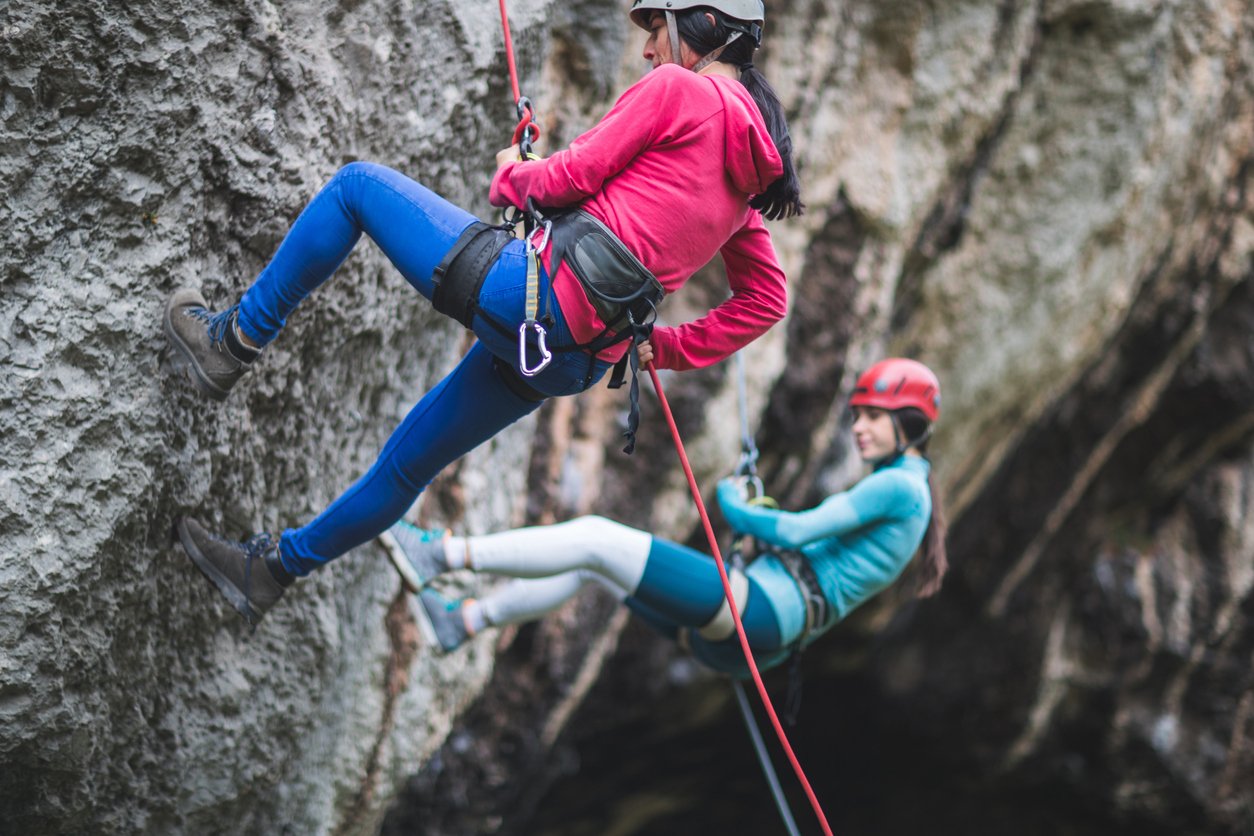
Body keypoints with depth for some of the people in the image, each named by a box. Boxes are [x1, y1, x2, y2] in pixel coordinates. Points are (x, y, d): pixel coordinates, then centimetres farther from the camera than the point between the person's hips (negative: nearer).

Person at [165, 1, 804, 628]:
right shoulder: (745, 173, 18)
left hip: (529, 292, -9)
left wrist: (511, 173, 14)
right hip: (576, 358, 9)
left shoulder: (679, 87, -5)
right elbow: (765, 302, 19)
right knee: (408, 461, 24)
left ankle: (231, 342, 12)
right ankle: (273, 569, 38)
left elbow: (568, 178, -8)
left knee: (357, 185, 8)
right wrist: (662, 348, 18)